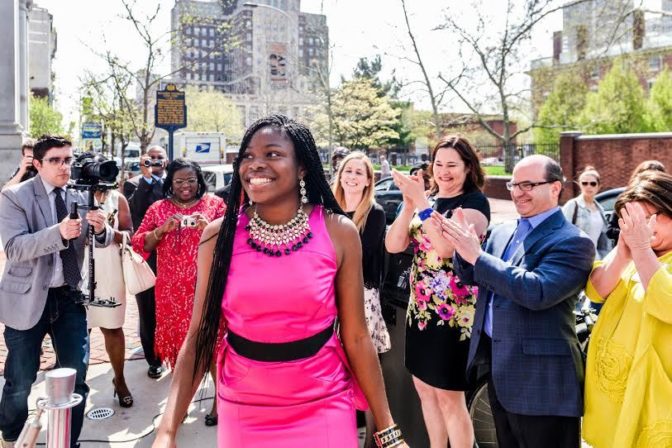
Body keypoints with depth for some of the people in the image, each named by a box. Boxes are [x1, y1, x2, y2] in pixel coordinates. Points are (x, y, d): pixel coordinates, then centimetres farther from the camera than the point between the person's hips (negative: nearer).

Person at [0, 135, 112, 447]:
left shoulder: (79, 196, 4)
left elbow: (103, 241, 1)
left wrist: (101, 228, -23)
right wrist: (58, 232, -36)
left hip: (69, 296, 3)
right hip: (28, 299, -3)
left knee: (76, 376, 8)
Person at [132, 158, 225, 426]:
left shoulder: (215, 204, 4)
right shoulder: (158, 209, 9)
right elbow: (139, 244, 4)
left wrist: (209, 228, -18)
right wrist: (162, 229, -12)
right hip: (172, 290, 2)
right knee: (175, 340, 9)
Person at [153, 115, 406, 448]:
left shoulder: (338, 232, -9)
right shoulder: (219, 235, -7)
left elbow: (356, 337, -5)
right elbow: (200, 335, -4)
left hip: (323, 408, -1)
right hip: (242, 410, 1)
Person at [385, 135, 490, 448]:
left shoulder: (475, 202, -11)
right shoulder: (426, 199, 8)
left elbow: (445, 246, -27)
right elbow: (394, 245, -3)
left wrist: (420, 201, -25)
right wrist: (409, 203, -14)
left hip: (454, 313, -7)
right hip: (420, 308, 7)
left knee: (449, 396, 3)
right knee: (424, 388, 18)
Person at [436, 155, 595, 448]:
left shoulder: (573, 242, -15)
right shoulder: (502, 232, 9)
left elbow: (537, 292, -29)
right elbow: (471, 277, 10)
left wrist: (477, 255, -26)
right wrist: (461, 245, -10)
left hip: (540, 378, -7)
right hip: (499, 368, 8)